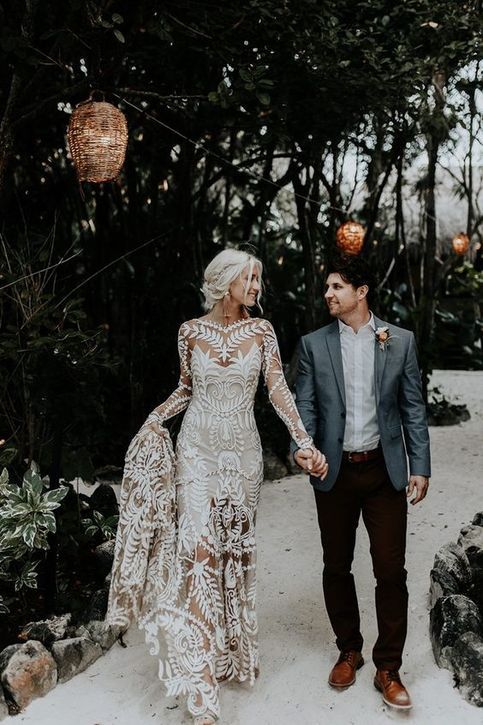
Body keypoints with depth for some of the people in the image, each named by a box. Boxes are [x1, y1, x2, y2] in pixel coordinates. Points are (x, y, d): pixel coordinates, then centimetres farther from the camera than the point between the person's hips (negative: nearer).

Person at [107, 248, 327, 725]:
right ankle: (201, 685, -5)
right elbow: (186, 388, 11)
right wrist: (156, 418, -6)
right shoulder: (192, 331, 0)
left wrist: (305, 442, -15)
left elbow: (278, 389, -5)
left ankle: (232, 647, 30)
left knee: (235, 546, 9)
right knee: (198, 548, -9)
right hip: (198, 447, -1)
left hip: (242, 450, 1)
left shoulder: (261, 331, 0)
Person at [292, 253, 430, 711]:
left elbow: (413, 407, 2)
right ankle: (349, 651, 32)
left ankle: (388, 668, 17)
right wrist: (301, 447, -17)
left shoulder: (399, 341, 2)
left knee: (390, 570, 1)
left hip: (385, 470, -1)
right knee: (336, 567, 12)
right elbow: (304, 404, 1)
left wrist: (420, 467, -2)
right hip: (335, 471, 1)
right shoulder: (314, 344, 3)